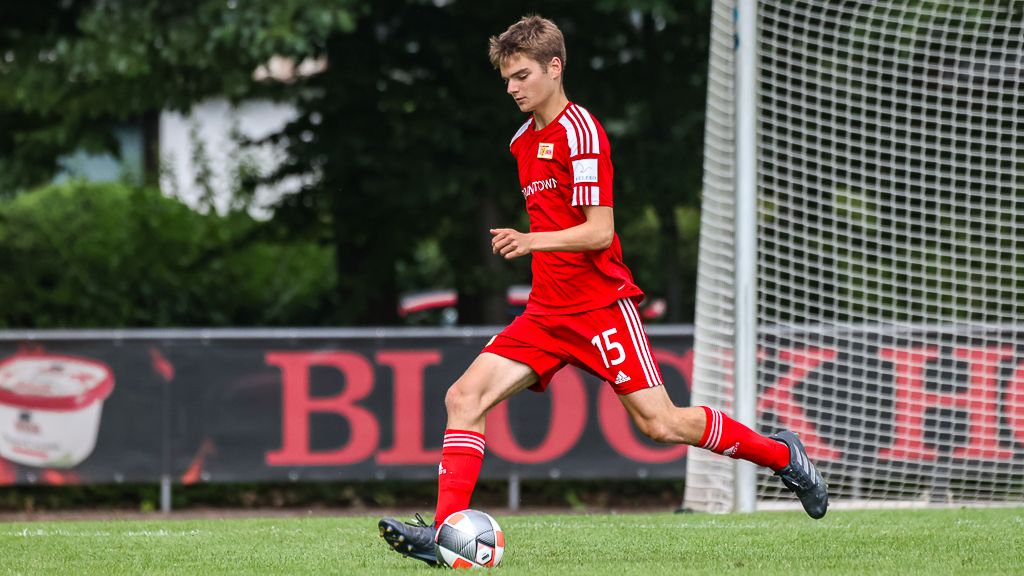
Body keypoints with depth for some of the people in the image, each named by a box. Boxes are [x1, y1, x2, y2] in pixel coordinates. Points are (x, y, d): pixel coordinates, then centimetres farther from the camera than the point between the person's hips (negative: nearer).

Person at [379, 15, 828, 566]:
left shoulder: (580, 131, -12)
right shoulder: (523, 141, 14)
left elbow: (599, 231, -19)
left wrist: (533, 242, -30)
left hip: (601, 305, -8)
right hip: (547, 311, 8)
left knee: (660, 423, -9)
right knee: (464, 396, -10)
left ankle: (779, 453, 13)